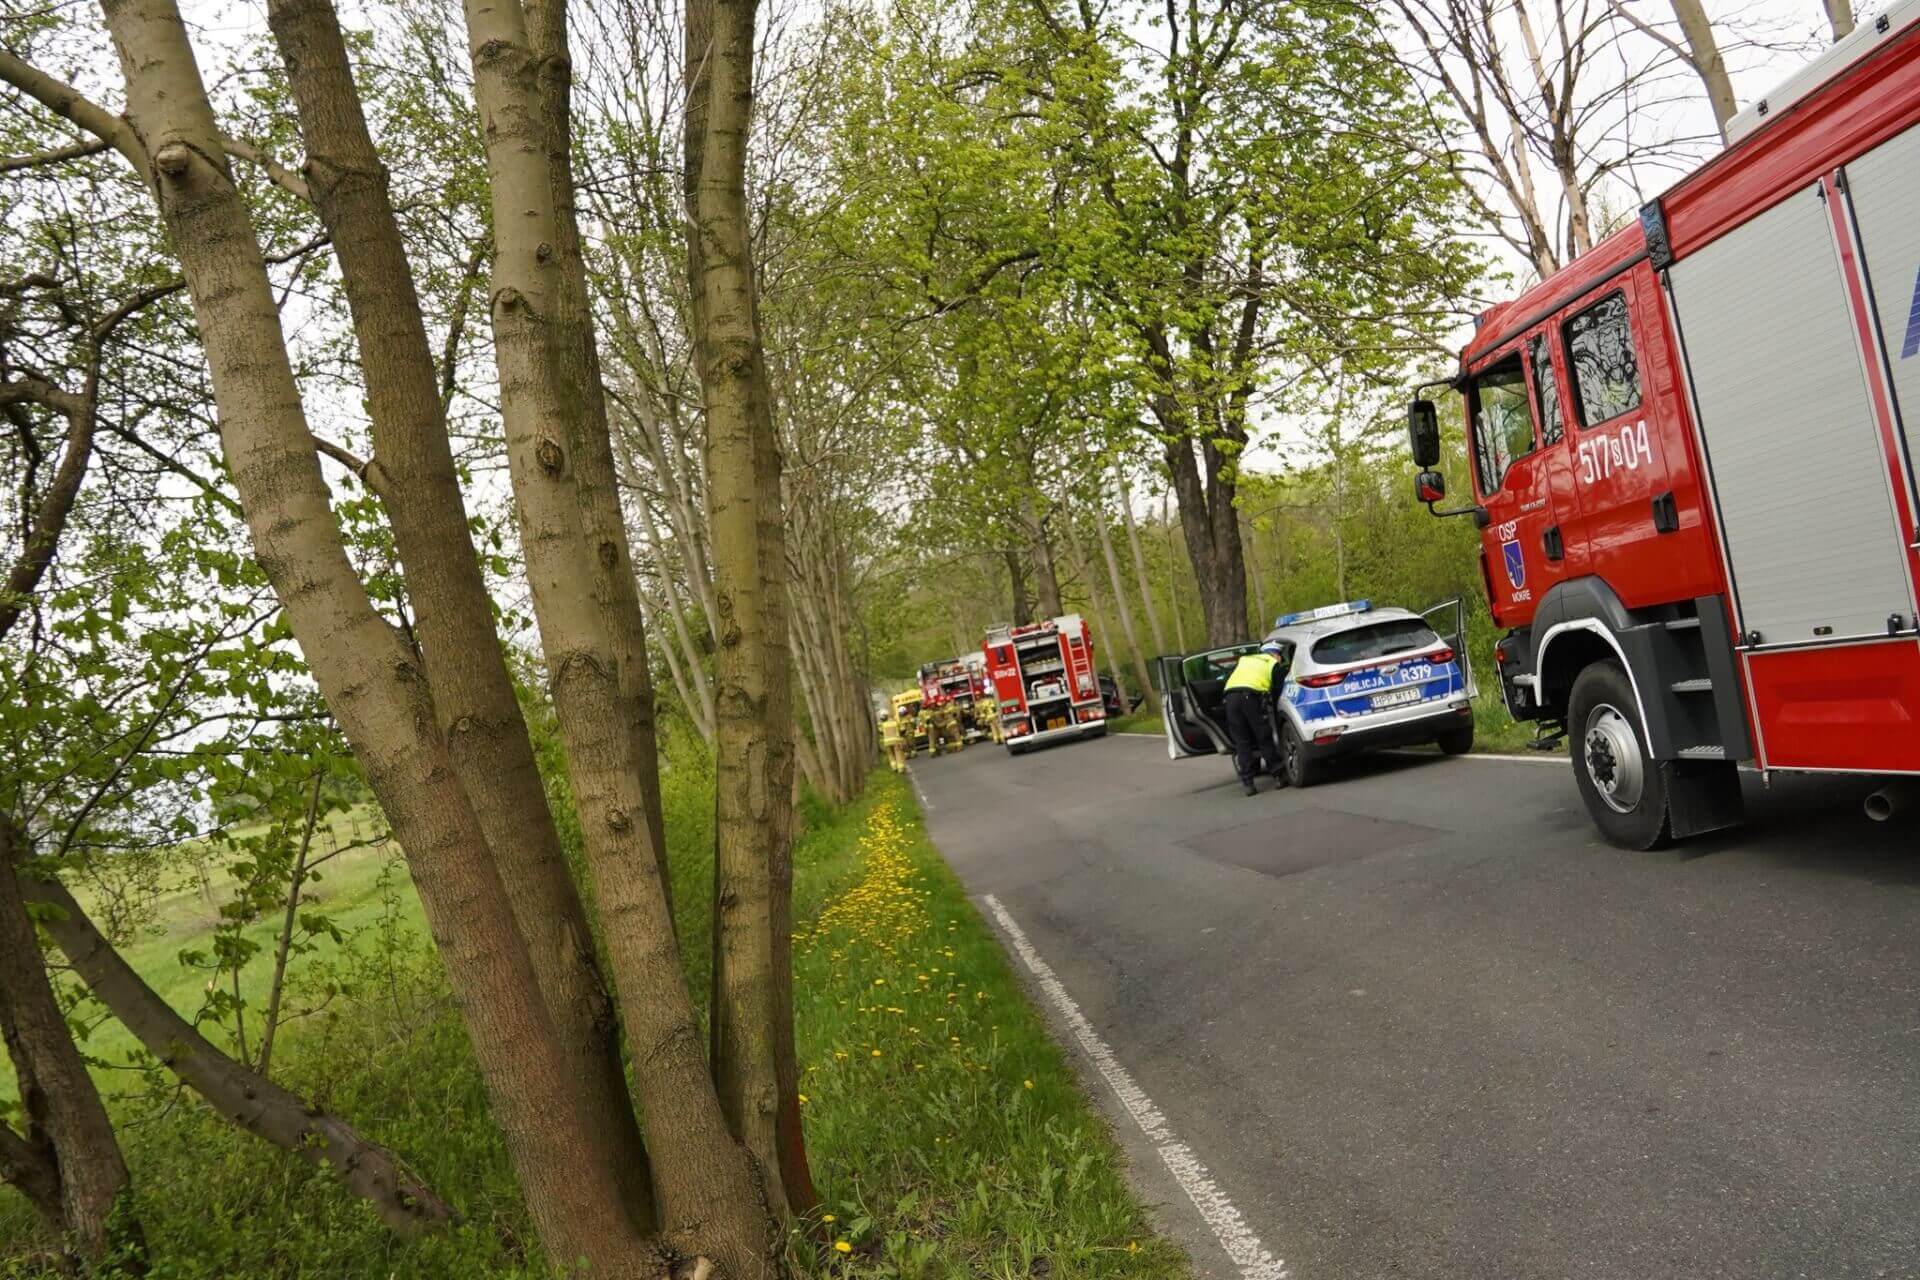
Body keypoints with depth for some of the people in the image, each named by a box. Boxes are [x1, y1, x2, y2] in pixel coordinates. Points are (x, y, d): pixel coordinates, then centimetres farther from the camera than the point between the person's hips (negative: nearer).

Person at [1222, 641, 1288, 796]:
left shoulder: (1244, 660, 34)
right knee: (1265, 738, 8)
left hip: (1231, 694, 4)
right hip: (1252, 695, -4)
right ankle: (1278, 776, 11)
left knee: (1242, 742, 9)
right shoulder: (1273, 664, 20)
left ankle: (1247, 782, 6)